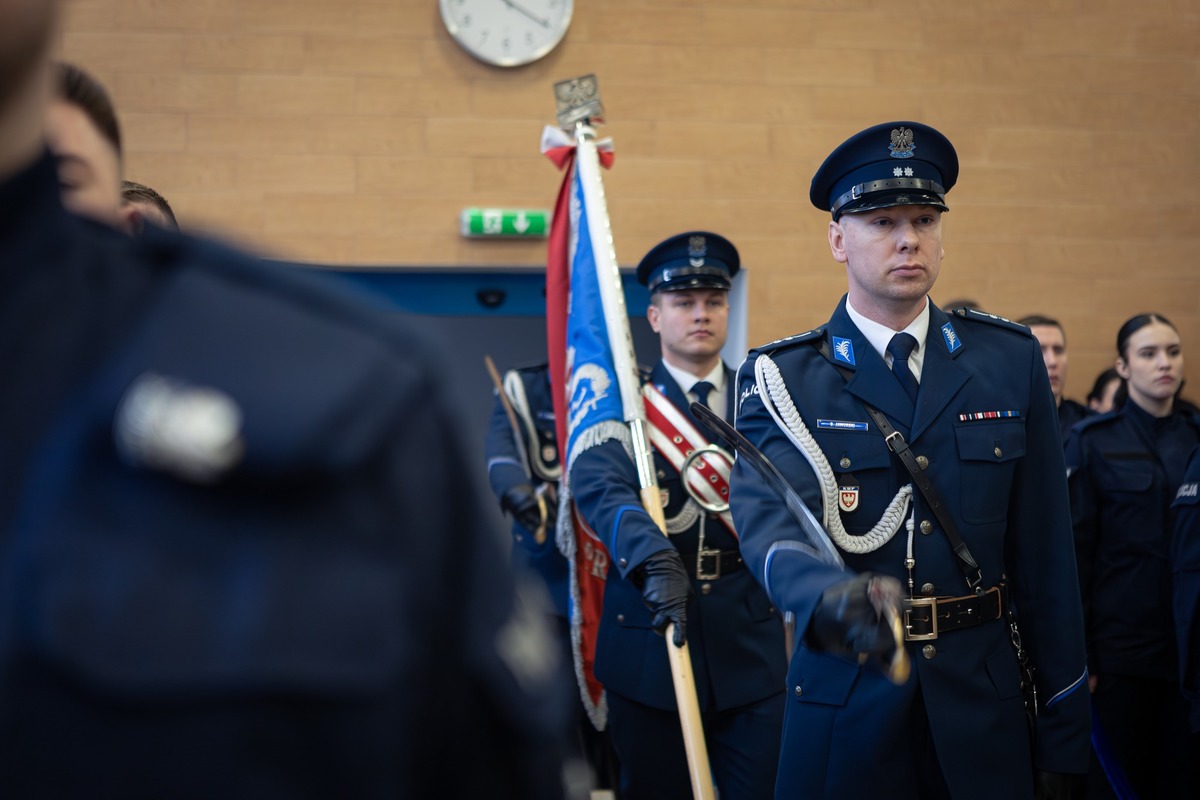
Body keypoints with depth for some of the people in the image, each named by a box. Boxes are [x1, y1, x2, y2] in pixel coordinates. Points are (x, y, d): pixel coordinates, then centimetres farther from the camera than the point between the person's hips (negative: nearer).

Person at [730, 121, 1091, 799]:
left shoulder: (1011, 360, 3)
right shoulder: (782, 378, -3)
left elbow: (1045, 554, 2)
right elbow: (768, 514, -22)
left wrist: (1065, 736, 1)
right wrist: (832, 598, -45)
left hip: (982, 700, 2)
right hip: (844, 699, -2)